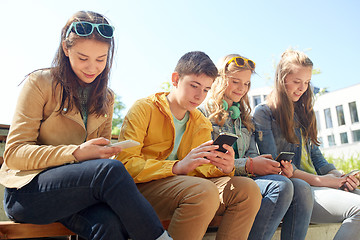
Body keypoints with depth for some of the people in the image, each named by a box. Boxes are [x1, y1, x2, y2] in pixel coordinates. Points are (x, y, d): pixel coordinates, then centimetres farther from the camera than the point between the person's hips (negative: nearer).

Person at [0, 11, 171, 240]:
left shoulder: (106, 98, 12)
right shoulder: (41, 83, -4)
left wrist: (106, 152, -7)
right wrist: (76, 153, -22)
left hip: (75, 191, 4)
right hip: (28, 191, -4)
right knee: (111, 169, -32)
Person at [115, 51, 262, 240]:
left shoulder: (201, 124, 16)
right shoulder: (143, 109, -4)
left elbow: (202, 169, 10)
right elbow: (125, 164, -15)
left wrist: (223, 168, -15)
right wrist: (178, 167, -28)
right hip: (143, 187, -6)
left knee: (247, 189, -13)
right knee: (204, 191, -34)